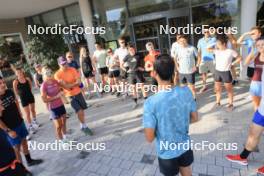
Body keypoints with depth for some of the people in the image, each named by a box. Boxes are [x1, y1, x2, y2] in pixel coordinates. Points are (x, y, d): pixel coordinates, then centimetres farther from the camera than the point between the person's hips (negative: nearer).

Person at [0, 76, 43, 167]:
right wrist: (8, 131, -18)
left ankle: (29, 160, 39)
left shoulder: (10, 92, -5)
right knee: (17, 148, 6)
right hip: (10, 128, -6)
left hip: (20, 122, 6)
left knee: (24, 141, 19)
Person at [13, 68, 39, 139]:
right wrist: (21, 95, -3)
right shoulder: (15, 82, -15)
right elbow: (15, 91, -5)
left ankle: (34, 122, 42)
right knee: (27, 114, 1)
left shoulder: (27, 79, -7)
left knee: (32, 110, 20)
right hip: (23, 99, -3)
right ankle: (30, 128, 11)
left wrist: (28, 92, 6)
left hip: (30, 96, 3)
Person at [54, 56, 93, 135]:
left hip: (78, 92, 4)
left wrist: (69, 85, -21)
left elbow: (79, 81, -10)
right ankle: (84, 126, 13)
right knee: (79, 111, -8)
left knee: (82, 110, 13)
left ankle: (82, 126, 33)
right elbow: (66, 87, -18)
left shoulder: (73, 70, -3)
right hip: (70, 95, -4)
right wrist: (75, 83, -13)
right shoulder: (57, 75, -14)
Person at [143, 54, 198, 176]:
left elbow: (149, 138, -21)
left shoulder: (150, 103, -29)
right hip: (185, 147, 4)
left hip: (167, 153, -3)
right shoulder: (186, 92, -16)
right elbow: (195, 118, -1)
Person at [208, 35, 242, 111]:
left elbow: (239, 58, -2)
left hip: (226, 72, -4)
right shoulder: (216, 50, 0)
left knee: (229, 89, 9)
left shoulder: (230, 51, -11)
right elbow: (208, 49, 6)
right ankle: (218, 102, 28)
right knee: (217, 89, 13)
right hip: (217, 72, 4)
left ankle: (230, 104, 22)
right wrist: (215, 46, 0)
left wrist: (232, 63, -8)